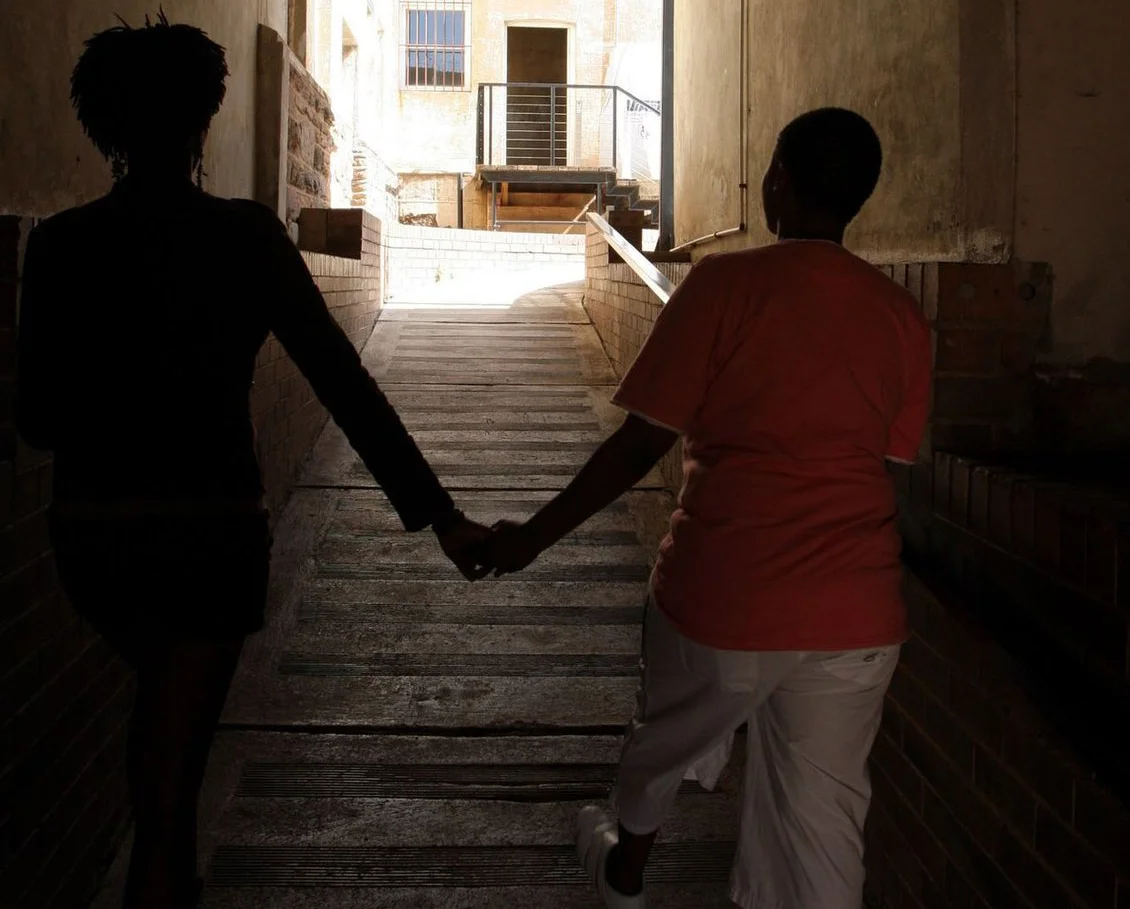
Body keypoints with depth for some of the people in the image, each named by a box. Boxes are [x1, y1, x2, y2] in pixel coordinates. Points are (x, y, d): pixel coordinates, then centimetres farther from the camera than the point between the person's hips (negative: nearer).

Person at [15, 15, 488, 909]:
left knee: (167, 700, 32)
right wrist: (438, 512, -10)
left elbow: (39, 416, 1)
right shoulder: (245, 236, -10)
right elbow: (345, 384, -13)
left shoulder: (60, 243, -2)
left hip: (93, 527, 4)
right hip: (211, 527, -4)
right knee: (171, 767, 6)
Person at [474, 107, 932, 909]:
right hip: (857, 616, 3)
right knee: (824, 814, 13)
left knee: (667, 744, 25)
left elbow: (640, 445, -11)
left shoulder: (725, 283, -10)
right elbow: (885, 459, 10)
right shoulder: (903, 316, 2)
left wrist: (531, 538, -1)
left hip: (724, 597, -2)